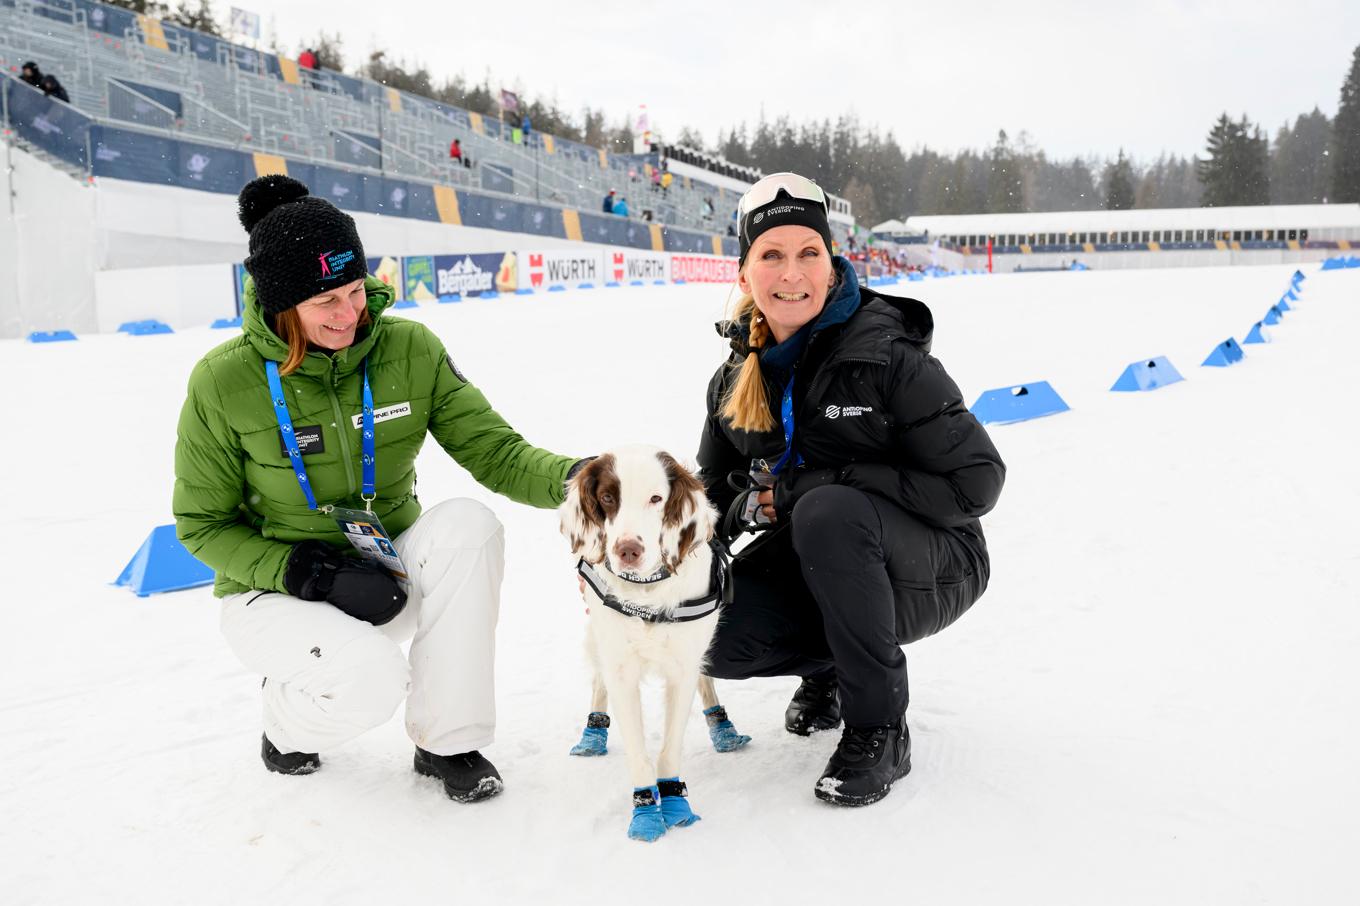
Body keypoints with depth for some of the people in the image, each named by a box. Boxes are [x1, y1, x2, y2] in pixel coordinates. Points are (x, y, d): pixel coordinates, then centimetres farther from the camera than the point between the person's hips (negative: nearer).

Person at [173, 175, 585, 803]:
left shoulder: (410, 350, -10)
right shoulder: (224, 382, -15)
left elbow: (493, 450, -12)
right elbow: (202, 523, -7)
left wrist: (572, 478, -34)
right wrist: (306, 572, -23)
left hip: (389, 575, 3)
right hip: (277, 590, -3)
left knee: (467, 525, -29)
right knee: (369, 678, -33)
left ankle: (448, 741, -13)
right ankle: (288, 720, 8)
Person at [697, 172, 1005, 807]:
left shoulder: (885, 357, -18)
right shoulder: (736, 379, 0)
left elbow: (975, 481, -19)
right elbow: (712, 490, 12)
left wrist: (818, 486, -22)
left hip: (934, 570, -5)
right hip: (814, 572, 5)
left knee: (827, 514, -36)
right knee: (714, 637, -22)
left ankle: (879, 732, -17)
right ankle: (829, 668, 13)